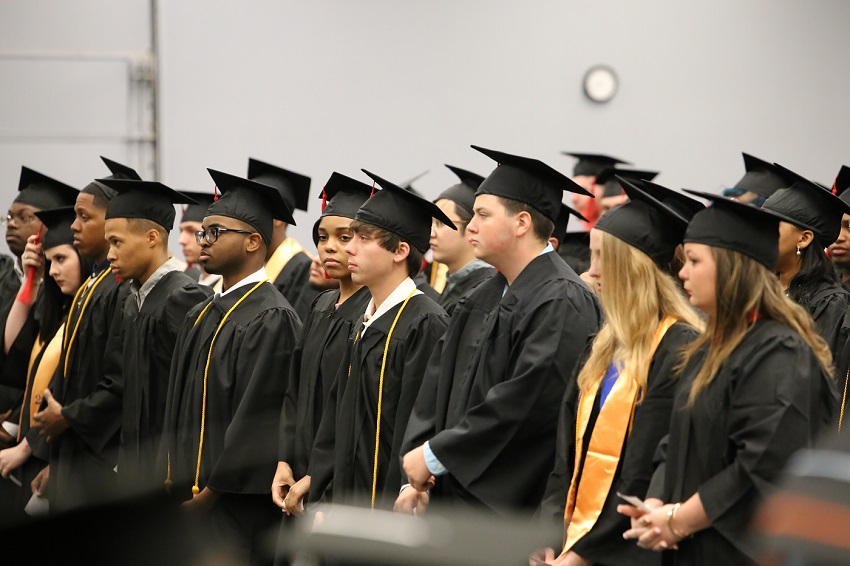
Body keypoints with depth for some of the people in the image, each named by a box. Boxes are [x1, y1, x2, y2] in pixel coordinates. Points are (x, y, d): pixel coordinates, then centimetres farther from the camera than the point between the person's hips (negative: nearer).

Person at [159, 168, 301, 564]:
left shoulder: (271, 320, -12)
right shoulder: (202, 317, 14)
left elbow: (257, 423, -17)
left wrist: (208, 495, -15)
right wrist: (171, 485, 8)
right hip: (187, 503, 8)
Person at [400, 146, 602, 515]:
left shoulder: (563, 302, -13)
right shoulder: (486, 298, 15)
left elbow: (522, 404, -20)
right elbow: (440, 387, 13)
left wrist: (434, 456, -14)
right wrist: (418, 478, 1)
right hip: (452, 496, 8)